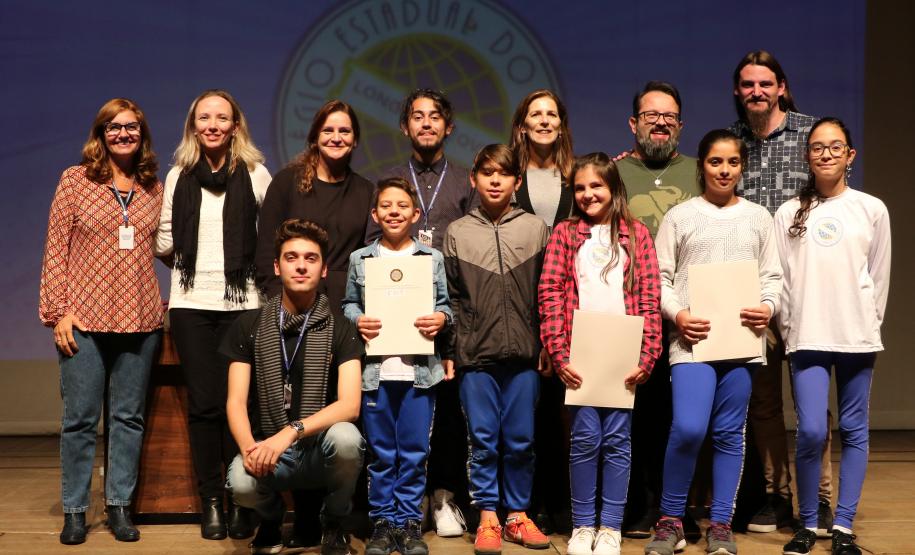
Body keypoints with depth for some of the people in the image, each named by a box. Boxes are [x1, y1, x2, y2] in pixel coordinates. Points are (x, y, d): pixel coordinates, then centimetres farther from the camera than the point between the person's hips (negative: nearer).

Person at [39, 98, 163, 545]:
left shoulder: (154, 189, 9)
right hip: (85, 319, -3)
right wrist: (58, 310, -7)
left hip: (140, 320, 3)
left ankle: (119, 505, 17)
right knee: (80, 418, 2)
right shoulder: (76, 180, 1)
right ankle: (74, 511, 12)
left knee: (128, 416, 7)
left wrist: (165, 301, 3)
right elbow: (56, 249, -1)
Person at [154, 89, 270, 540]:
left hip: (242, 302, -2)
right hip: (192, 303, 2)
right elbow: (164, 241, 13)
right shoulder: (179, 176, 10)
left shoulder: (255, 173, 4)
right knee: (203, 403, 2)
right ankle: (210, 500, 9)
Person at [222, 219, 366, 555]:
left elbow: (350, 405, -14)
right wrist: (249, 447, -24)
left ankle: (334, 527, -4)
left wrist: (291, 432, -29)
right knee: (241, 482, -34)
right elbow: (236, 402, -2)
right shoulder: (249, 326, 3)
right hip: (268, 449, 0)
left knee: (346, 437, -35)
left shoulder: (340, 330, -1)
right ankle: (271, 520, 6)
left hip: (321, 450, 0)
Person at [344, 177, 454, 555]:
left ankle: (410, 521, 14)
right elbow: (348, 304, 11)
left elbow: (444, 305, 9)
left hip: (419, 369, 0)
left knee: (414, 452, 3)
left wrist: (441, 319, -12)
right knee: (381, 452, 6)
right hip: (374, 369, 0)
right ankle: (383, 521, 16)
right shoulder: (360, 259, 8)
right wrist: (357, 320, -9)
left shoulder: (432, 259, 8)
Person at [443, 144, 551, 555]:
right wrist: (455, 346, -1)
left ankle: (517, 516, 17)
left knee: (520, 440, 5)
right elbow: (450, 297, 7)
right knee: (483, 440, 3)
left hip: (523, 354, 0)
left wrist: (547, 346, 2)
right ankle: (488, 518, 11)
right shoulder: (457, 233, 9)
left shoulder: (536, 229, 8)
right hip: (476, 355, 0)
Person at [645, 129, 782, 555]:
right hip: (693, 337, -2)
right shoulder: (680, 216, 6)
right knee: (688, 429, -16)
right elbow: (659, 277, 4)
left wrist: (768, 306, -8)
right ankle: (670, 520, 1)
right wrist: (677, 314, -12)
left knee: (730, 433, 5)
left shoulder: (758, 217, 13)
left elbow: (773, 275, 12)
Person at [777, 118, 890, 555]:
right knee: (811, 432, -9)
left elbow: (879, 276, 8)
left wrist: (869, 324, 4)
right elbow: (780, 277, 6)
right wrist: (786, 327, 1)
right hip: (807, 338, -1)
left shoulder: (872, 209, 6)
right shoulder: (789, 213, 6)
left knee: (854, 431, 3)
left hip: (857, 337, 1)